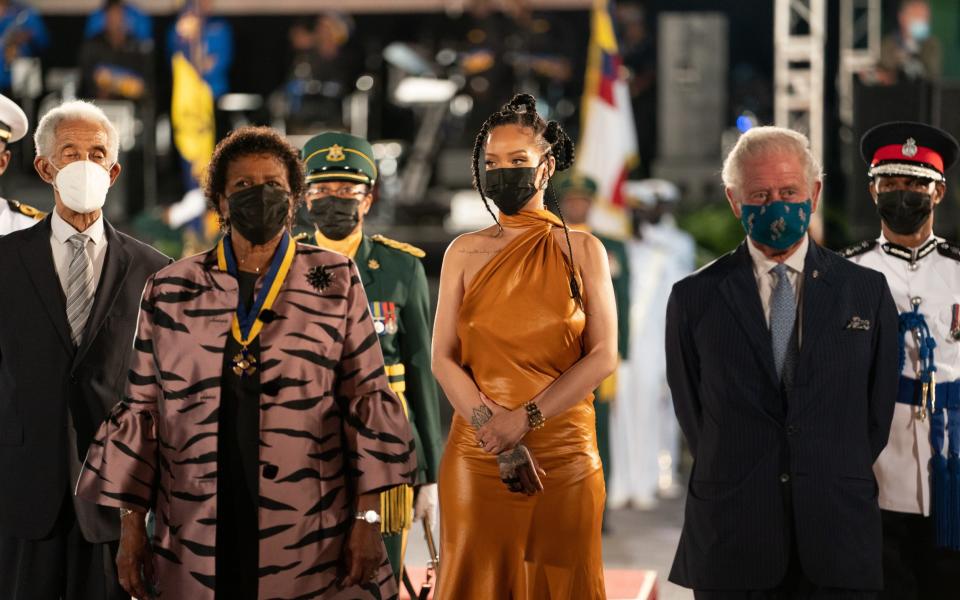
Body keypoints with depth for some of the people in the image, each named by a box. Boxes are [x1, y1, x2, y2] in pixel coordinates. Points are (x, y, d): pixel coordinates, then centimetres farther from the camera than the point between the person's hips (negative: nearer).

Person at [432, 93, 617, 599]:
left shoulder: (582, 250, 3)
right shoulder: (465, 253, 6)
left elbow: (603, 356, -5)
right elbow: (443, 359, 0)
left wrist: (525, 418, -14)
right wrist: (497, 433, -13)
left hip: (564, 450, -1)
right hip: (477, 455, 1)